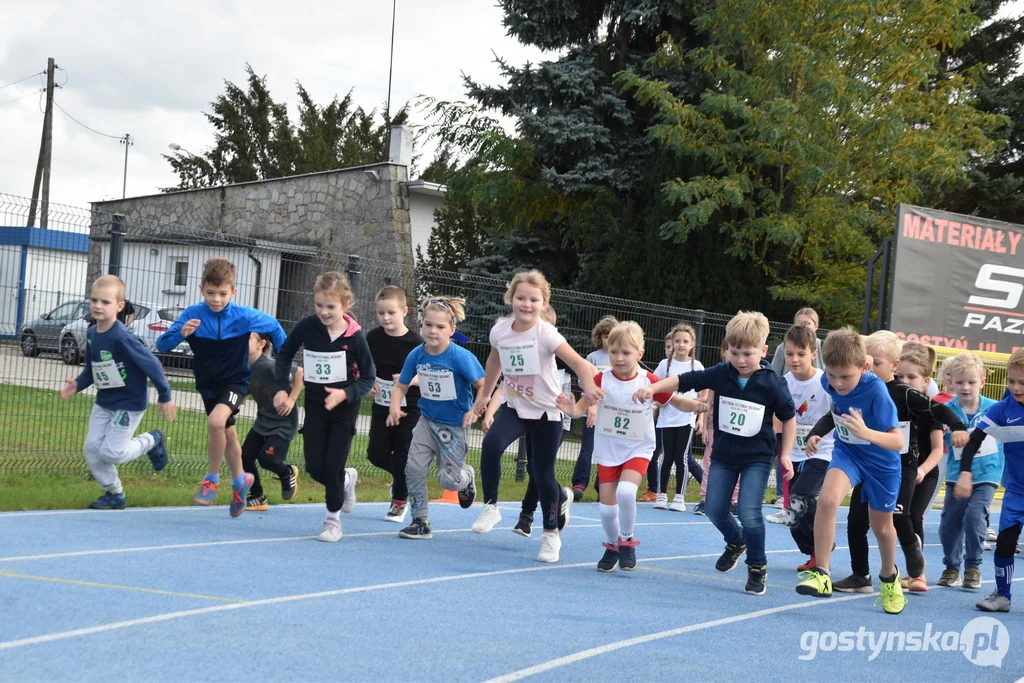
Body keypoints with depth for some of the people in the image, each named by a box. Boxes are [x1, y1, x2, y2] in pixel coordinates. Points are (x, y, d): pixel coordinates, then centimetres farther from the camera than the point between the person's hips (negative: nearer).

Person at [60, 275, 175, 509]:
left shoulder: (122, 338, -28)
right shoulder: (92, 333, -2)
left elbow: (151, 364, -22)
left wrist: (165, 397, -15)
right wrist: (77, 385, -9)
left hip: (129, 403, -8)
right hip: (104, 402, 8)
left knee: (111, 452, -8)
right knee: (91, 448, 3)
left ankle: (153, 441, 19)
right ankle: (114, 494, 19)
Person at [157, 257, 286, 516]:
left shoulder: (244, 317, -19)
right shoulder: (192, 315, -18)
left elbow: (274, 327, 1)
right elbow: (162, 345, -21)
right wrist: (181, 333, -40)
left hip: (235, 381, -3)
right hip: (207, 385, 3)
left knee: (216, 421, -29)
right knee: (228, 435, 20)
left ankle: (212, 479, -7)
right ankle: (240, 480, 46)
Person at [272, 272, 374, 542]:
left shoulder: (354, 336, -19)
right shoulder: (306, 327, -13)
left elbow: (368, 378, -11)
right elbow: (284, 355, 5)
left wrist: (345, 394, -28)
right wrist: (282, 387, -6)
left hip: (344, 408, -3)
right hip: (315, 405, 3)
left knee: (333, 467, -4)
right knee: (314, 467, 2)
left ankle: (333, 517, 17)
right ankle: (347, 479, 35)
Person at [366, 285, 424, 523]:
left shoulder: (415, 342, -14)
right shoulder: (373, 338, -3)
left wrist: (411, 379, -26)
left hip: (409, 408, -4)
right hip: (381, 406, 4)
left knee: (402, 457, 0)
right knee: (376, 455, 3)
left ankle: (399, 502, 19)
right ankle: (400, 477, 34)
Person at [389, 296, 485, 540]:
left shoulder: (461, 357, -21)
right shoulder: (416, 355, -7)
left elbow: (483, 385, -14)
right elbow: (401, 385, 4)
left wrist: (475, 410, -26)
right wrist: (395, 408, -13)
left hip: (454, 426, -4)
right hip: (427, 421, 4)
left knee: (448, 480, -1)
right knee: (414, 467, -8)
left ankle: (467, 476, 38)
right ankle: (420, 522, 5)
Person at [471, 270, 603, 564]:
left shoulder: (546, 333, -21)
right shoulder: (500, 330, -6)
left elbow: (579, 362, -32)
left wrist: (588, 386, -52)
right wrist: (484, 396, 23)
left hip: (547, 412, -3)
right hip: (515, 407, 3)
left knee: (543, 473, 2)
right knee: (491, 444, -26)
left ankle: (551, 534, 21)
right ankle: (490, 506, -8)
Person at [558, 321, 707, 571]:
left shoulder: (650, 381, -12)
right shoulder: (601, 380, -12)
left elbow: (677, 401, -1)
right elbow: (582, 406, -15)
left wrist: (698, 406, -20)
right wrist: (572, 409, -38)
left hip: (637, 450, -1)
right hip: (607, 451, 2)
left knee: (626, 492, -25)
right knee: (607, 507, 3)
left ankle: (626, 542, 1)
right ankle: (612, 546, 33)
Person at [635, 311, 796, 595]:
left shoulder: (772, 383, -14)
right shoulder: (720, 374, -8)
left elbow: (788, 418, -3)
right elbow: (684, 380, -8)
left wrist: (785, 455, -5)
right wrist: (653, 388, -22)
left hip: (757, 457, -4)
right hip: (723, 454, 4)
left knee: (749, 512, -15)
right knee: (714, 509, 7)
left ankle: (757, 567, 6)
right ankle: (736, 543, 39)